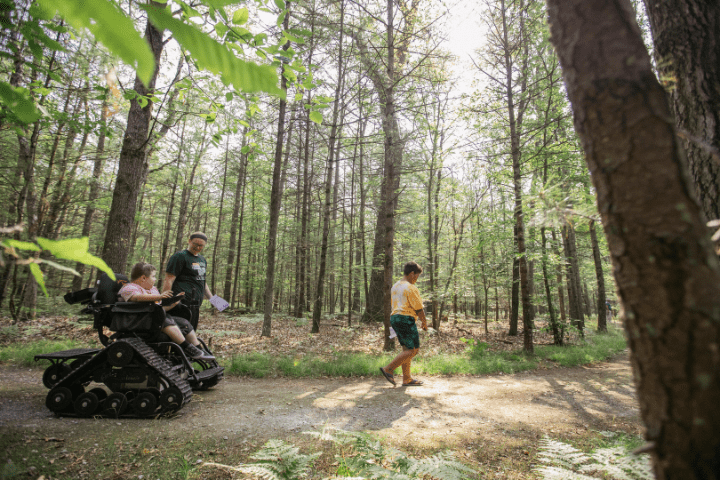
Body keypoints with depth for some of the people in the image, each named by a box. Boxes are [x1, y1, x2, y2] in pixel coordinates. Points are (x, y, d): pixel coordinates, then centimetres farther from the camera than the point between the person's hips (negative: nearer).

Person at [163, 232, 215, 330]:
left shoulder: (202, 260, 20)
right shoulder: (180, 256, -5)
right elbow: (168, 280, -10)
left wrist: (211, 298, 23)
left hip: (196, 305, 8)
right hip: (183, 303, -8)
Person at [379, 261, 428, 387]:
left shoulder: (395, 286, 16)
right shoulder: (411, 288, -12)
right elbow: (418, 308, -11)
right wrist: (425, 322, 3)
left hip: (395, 318, 10)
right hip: (406, 320, -10)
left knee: (407, 349, 12)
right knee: (412, 350, -4)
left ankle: (407, 379, 13)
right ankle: (388, 369, -7)